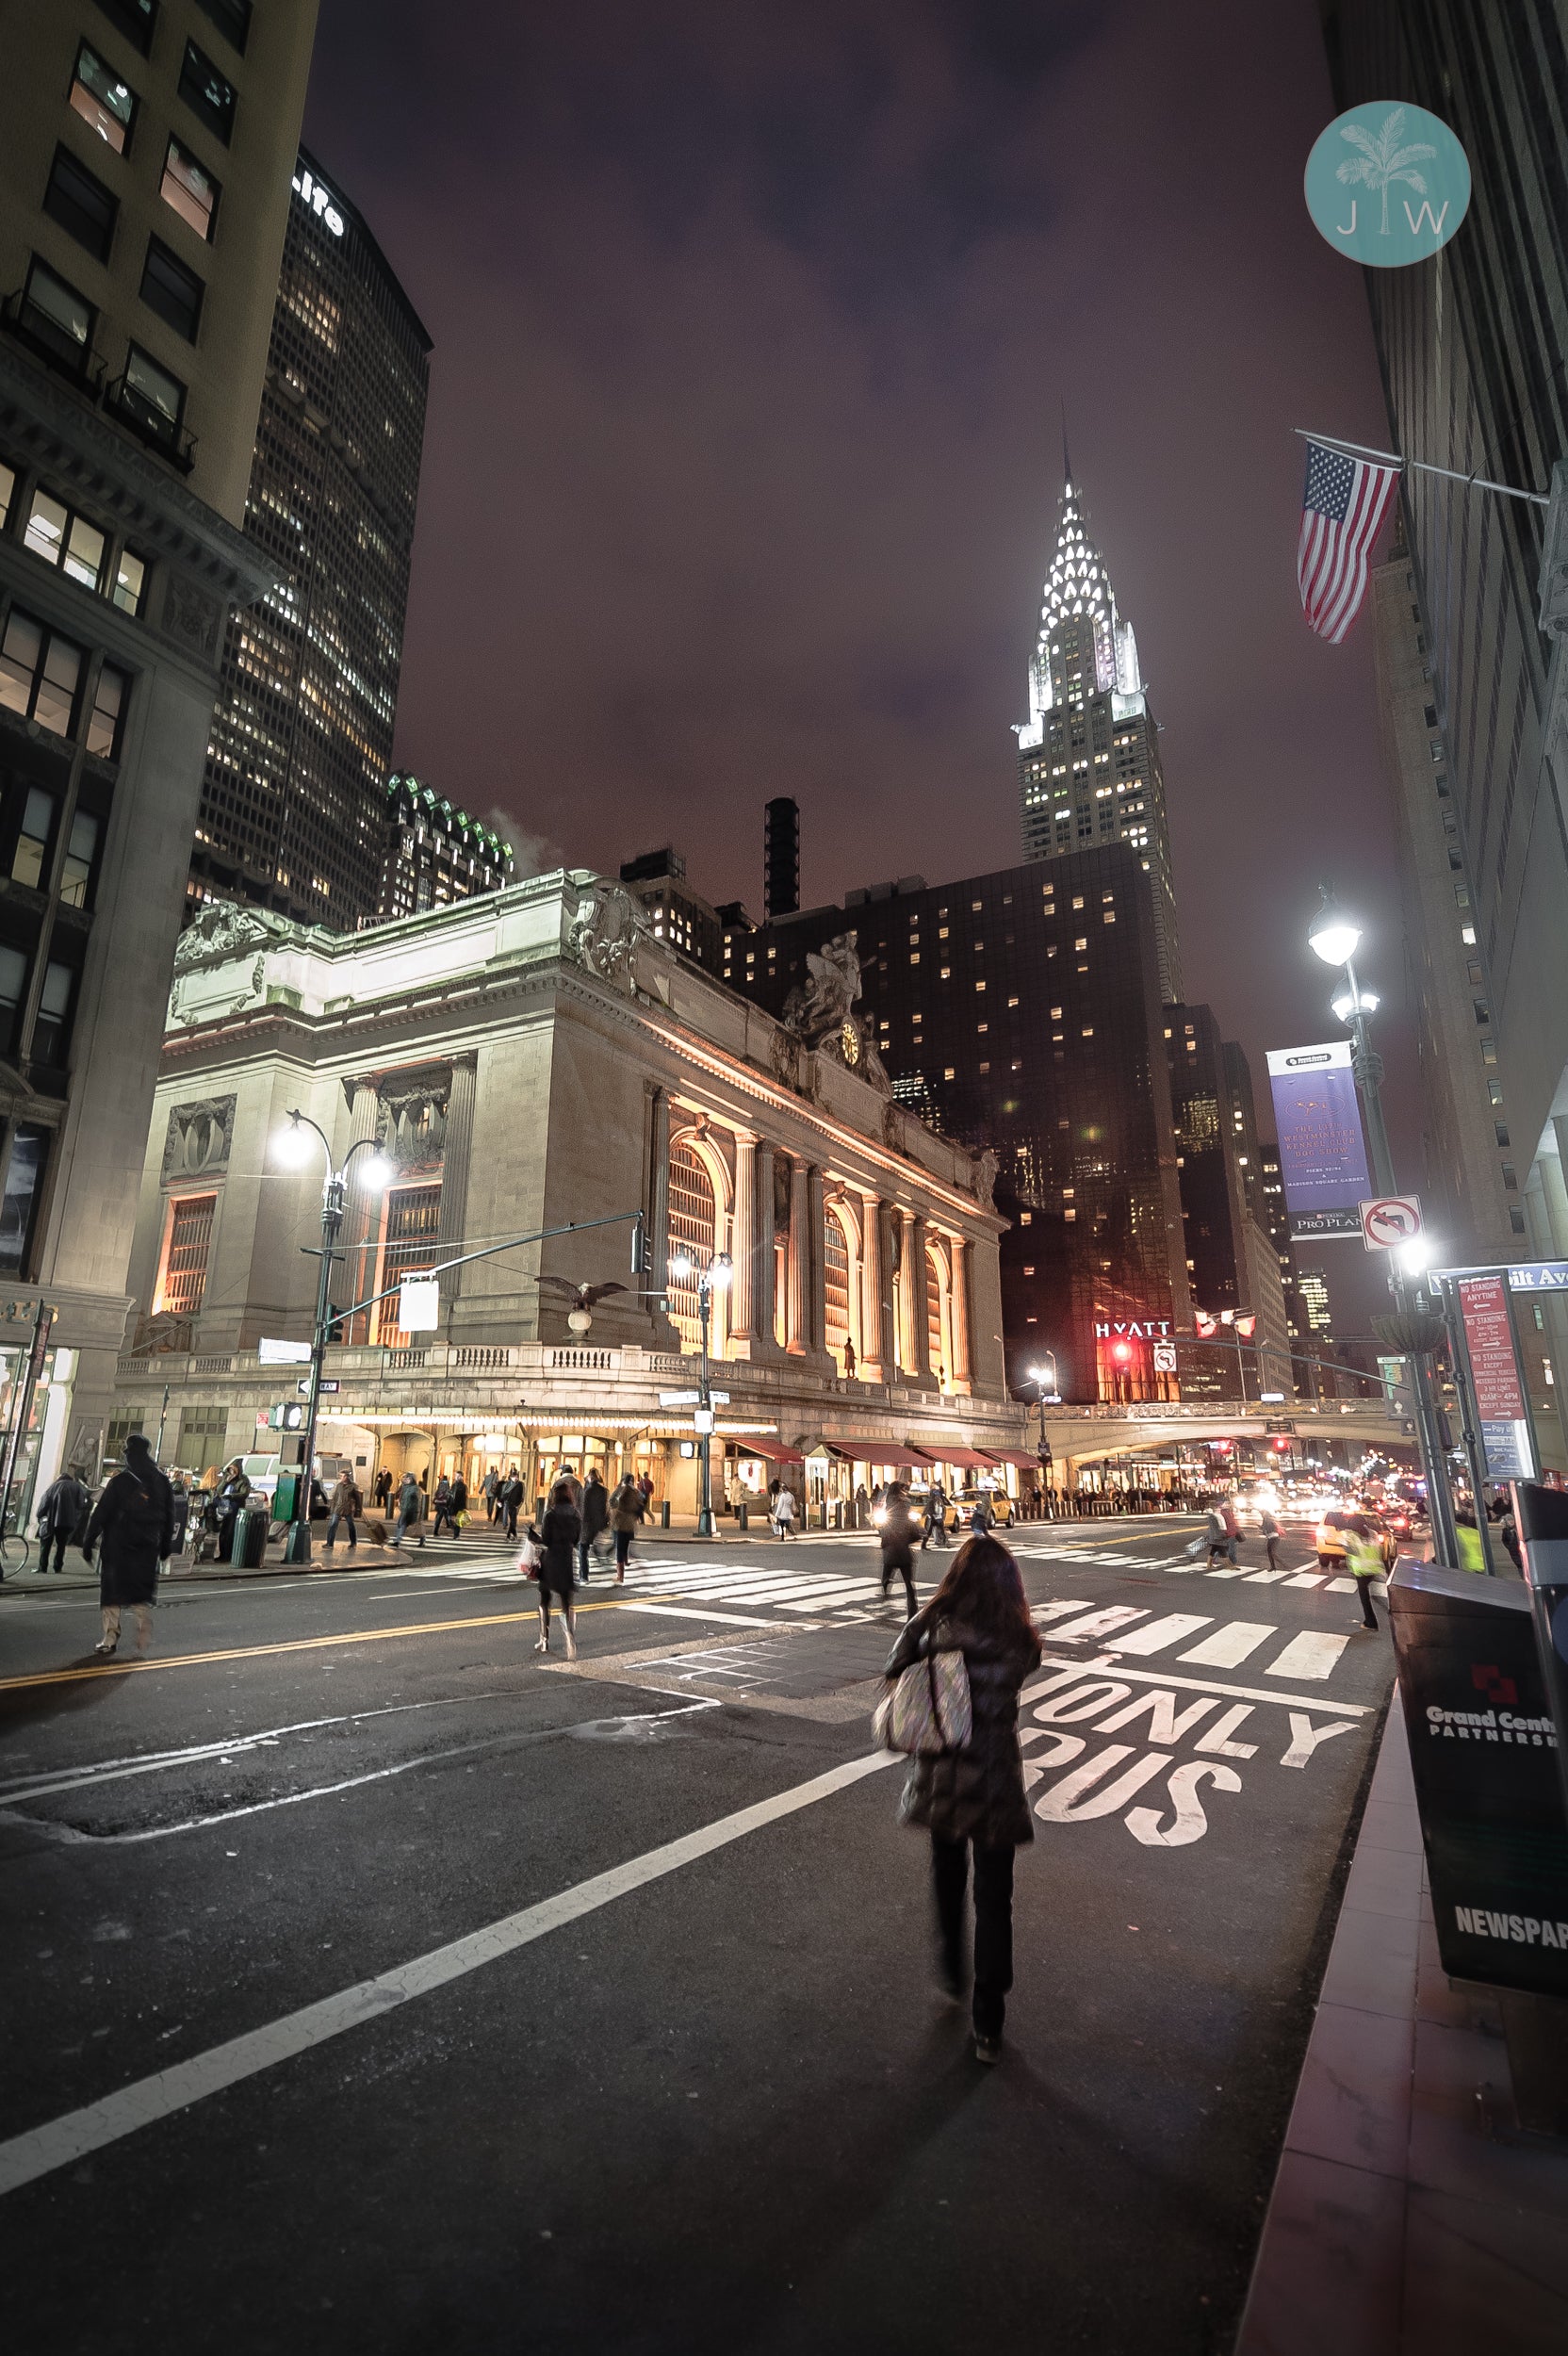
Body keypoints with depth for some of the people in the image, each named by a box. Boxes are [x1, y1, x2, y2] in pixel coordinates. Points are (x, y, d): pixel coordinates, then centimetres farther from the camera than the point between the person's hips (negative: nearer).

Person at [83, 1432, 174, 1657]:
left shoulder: (120, 1480, -9)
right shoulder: (161, 1482, 5)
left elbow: (101, 1513, -9)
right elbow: (169, 1517, 9)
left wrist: (89, 1541, -2)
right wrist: (166, 1545, 17)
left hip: (118, 1546, -3)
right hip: (148, 1546, 3)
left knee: (112, 1590, 8)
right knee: (142, 1590, 11)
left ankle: (111, 1639, 8)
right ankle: (144, 1635, -5)